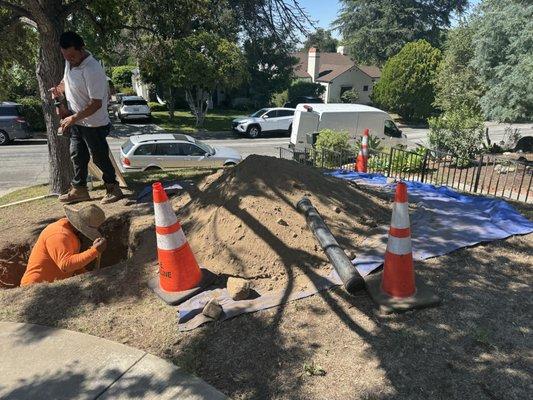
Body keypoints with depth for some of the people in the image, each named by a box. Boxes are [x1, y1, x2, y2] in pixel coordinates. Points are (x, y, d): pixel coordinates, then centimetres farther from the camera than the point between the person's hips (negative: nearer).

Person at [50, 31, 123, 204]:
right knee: (77, 156, 15)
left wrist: (73, 118, -23)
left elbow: (96, 104, -27)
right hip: (76, 120, 9)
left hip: (93, 123, -9)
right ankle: (79, 189, 28)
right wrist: (60, 89, -1)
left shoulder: (92, 70, -26)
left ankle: (113, 188, 18)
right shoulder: (70, 62, 2)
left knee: (99, 157, 2)